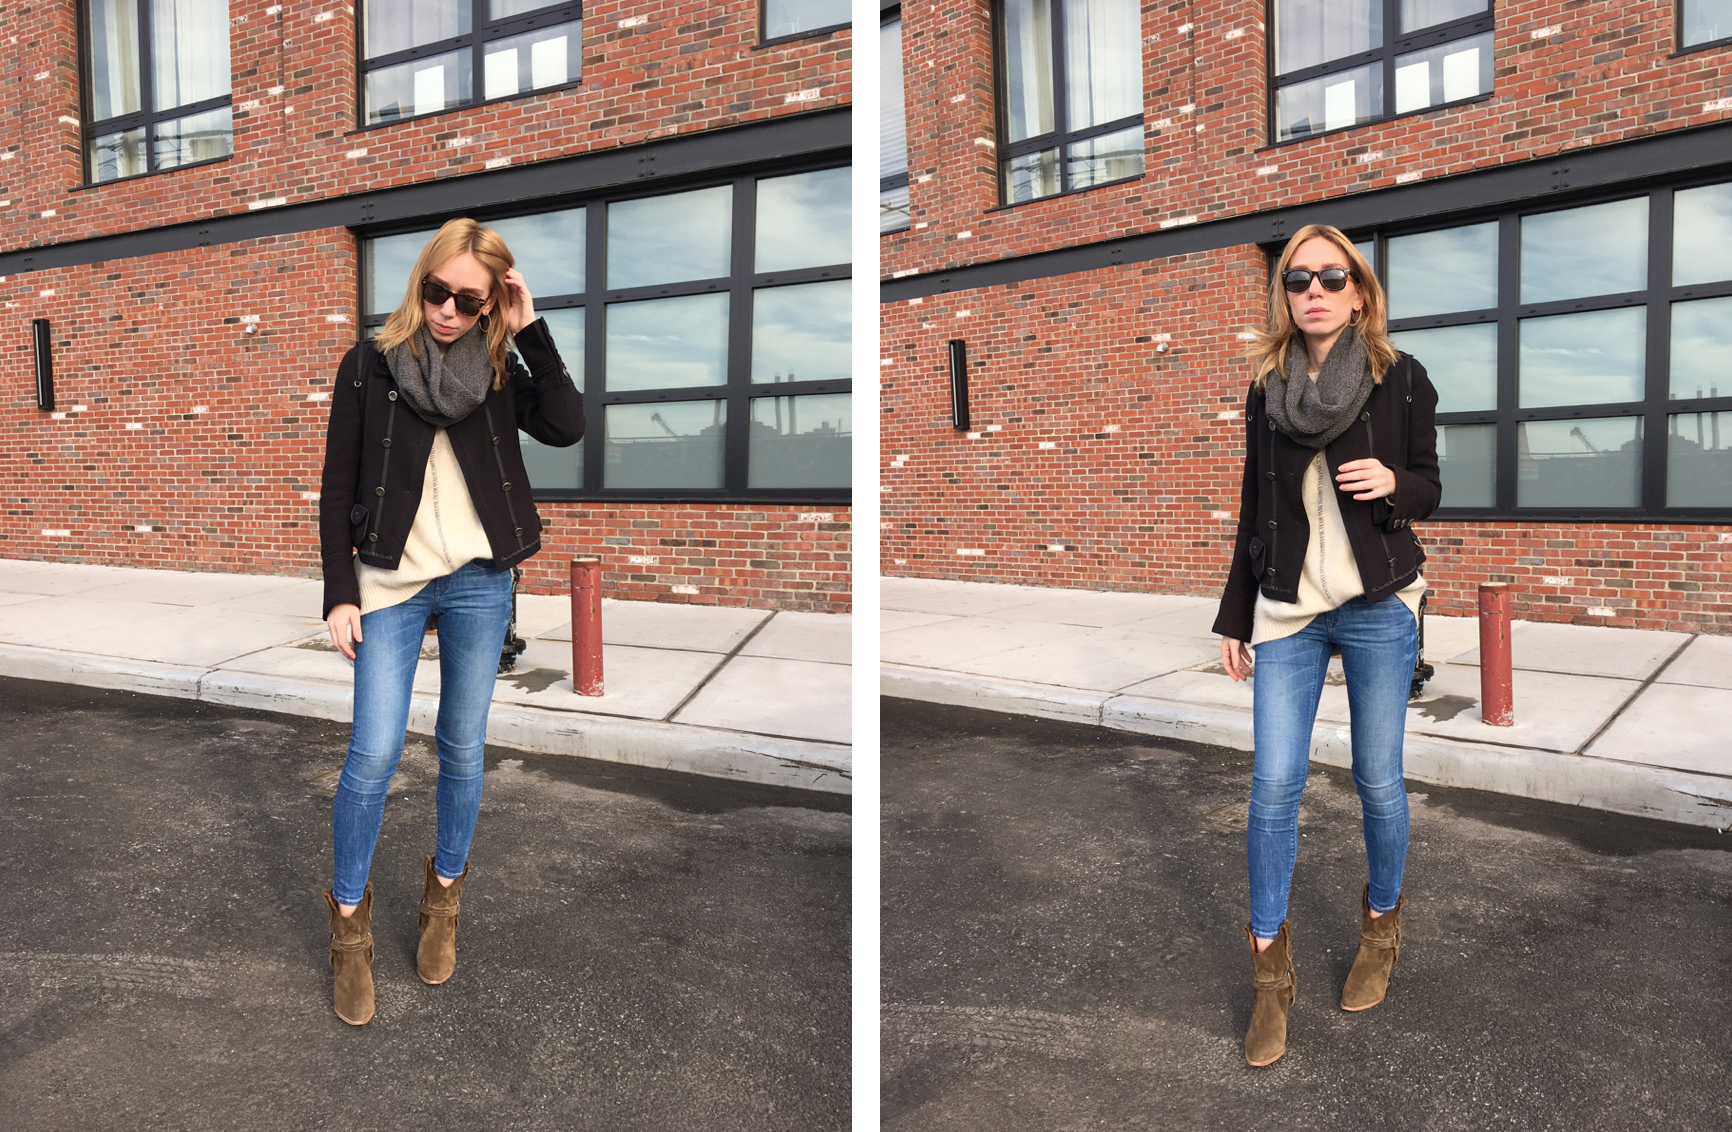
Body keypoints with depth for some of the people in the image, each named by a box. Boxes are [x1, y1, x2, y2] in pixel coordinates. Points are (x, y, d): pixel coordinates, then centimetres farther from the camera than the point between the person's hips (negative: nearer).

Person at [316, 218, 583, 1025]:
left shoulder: (499, 371, 3)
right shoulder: (370, 366, 0)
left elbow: (567, 428, -15)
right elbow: (337, 488, 0)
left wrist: (532, 332, -14)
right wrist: (339, 595, -4)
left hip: (480, 583, 2)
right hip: (390, 583, -1)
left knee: (463, 749, 10)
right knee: (373, 756, -5)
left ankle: (445, 891, 31)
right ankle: (349, 915, 15)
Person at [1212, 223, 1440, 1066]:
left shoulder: (1401, 381, -2)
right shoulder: (1267, 389, 5)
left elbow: (1430, 490, 5)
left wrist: (1394, 483, -19)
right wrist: (1234, 618, 11)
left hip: (1379, 607, -1)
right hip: (1288, 608, 2)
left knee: (1378, 779, 6)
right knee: (1273, 784, -3)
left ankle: (1381, 920, 33)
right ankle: (1270, 968, 11)